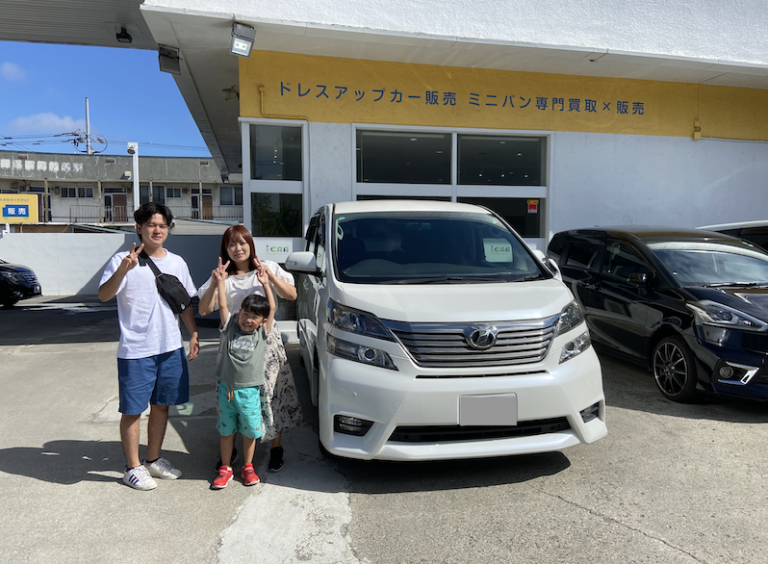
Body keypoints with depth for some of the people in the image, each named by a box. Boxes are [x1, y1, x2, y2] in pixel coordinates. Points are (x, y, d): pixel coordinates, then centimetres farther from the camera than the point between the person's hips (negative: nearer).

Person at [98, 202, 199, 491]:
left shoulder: (177, 262, 9)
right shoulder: (123, 260, -6)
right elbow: (104, 295, -19)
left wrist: (193, 334, 7)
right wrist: (124, 269, -34)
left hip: (171, 348, 5)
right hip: (135, 350, -5)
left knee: (160, 406, 15)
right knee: (132, 410, 5)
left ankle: (153, 460, 32)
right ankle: (133, 467, 21)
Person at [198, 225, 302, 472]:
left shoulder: (268, 268, 5)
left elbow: (292, 295, -4)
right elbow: (203, 310, -4)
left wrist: (269, 275, -16)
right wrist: (215, 282, -15)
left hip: (266, 339, -1)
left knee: (272, 392, 0)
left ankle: (276, 448, 16)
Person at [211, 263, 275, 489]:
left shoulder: (262, 333, 0)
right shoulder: (230, 327, 0)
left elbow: (272, 308, -2)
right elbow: (222, 305, -4)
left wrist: (265, 284, -4)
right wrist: (220, 281, -6)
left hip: (249, 390, 0)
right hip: (227, 387, 0)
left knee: (249, 431, 9)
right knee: (226, 430, 12)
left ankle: (248, 467, 28)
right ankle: (225, 468, 27)